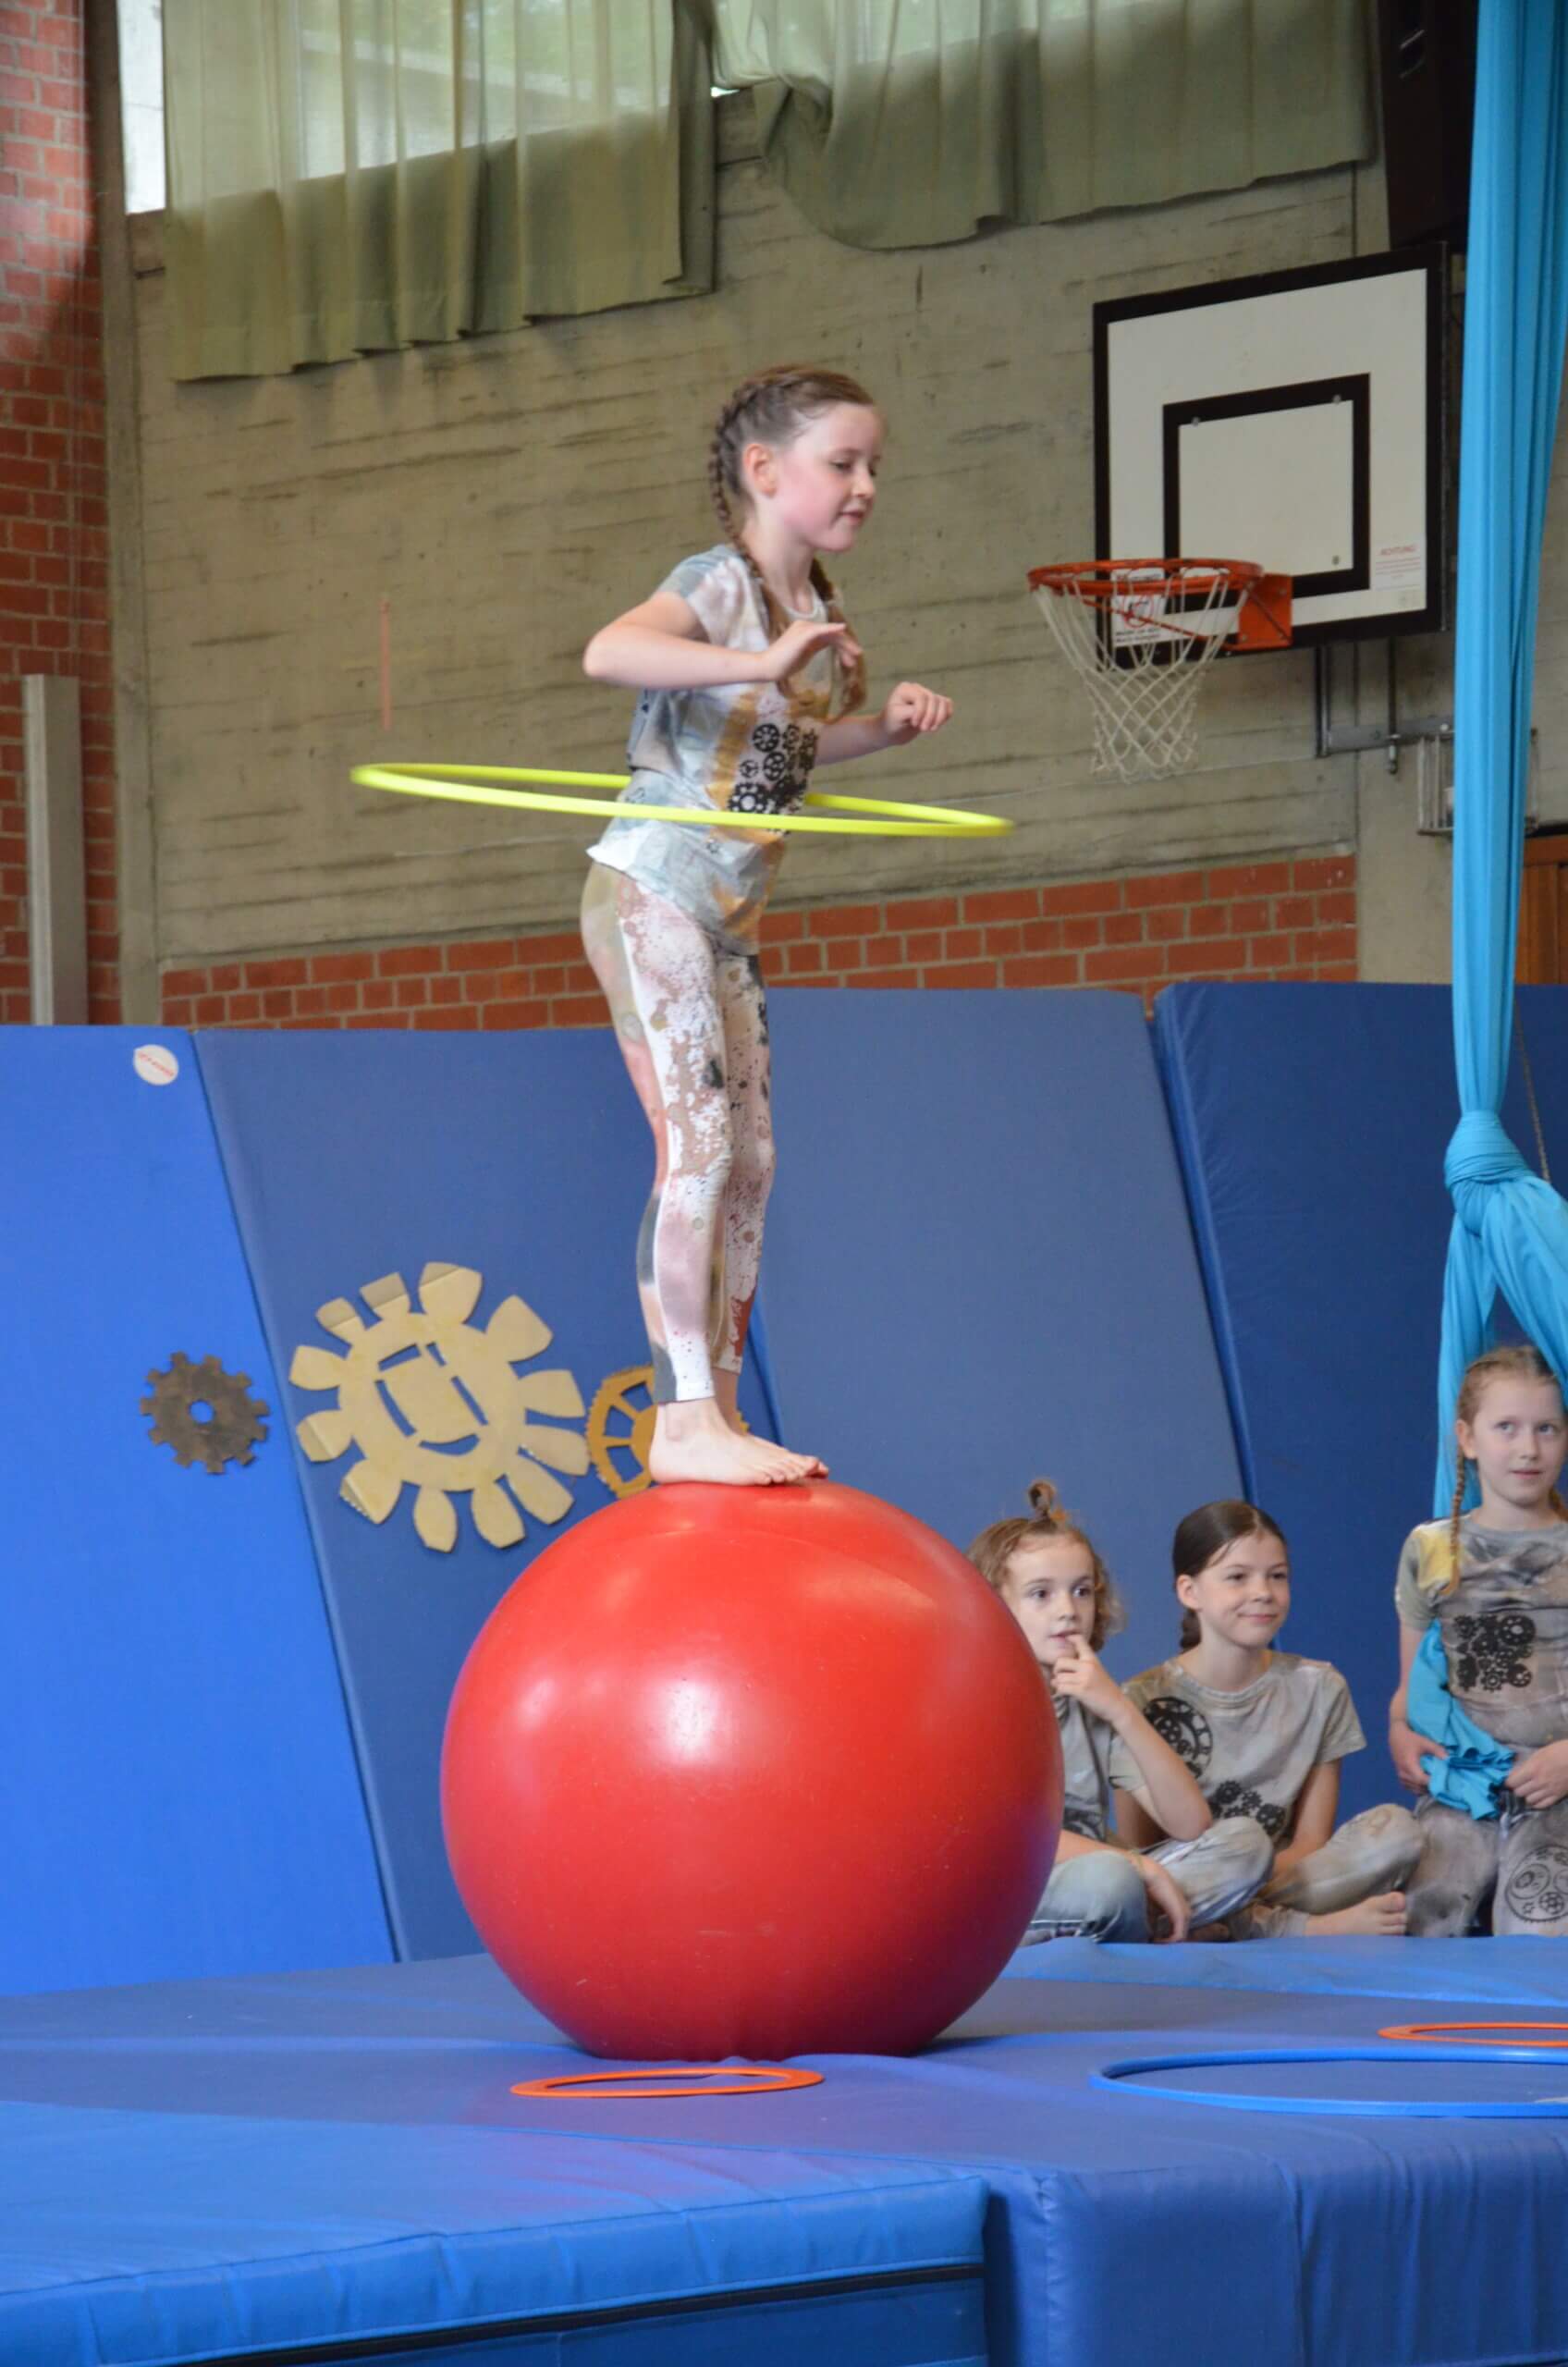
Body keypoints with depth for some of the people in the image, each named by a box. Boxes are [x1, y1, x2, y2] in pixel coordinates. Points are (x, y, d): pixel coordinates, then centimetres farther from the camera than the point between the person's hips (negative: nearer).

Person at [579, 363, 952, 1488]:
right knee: (696, 1144, -13)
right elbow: (609, 652, -35)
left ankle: (720, 1412, 13)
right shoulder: (720, 582, -15)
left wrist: (887, 724, 9)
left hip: (727, 921, 9)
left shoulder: (819, 613, 10)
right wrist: (766, 663, -43)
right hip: (650, 895, -9)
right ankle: (685, 1419, -13)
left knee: (750, 1159, 8)